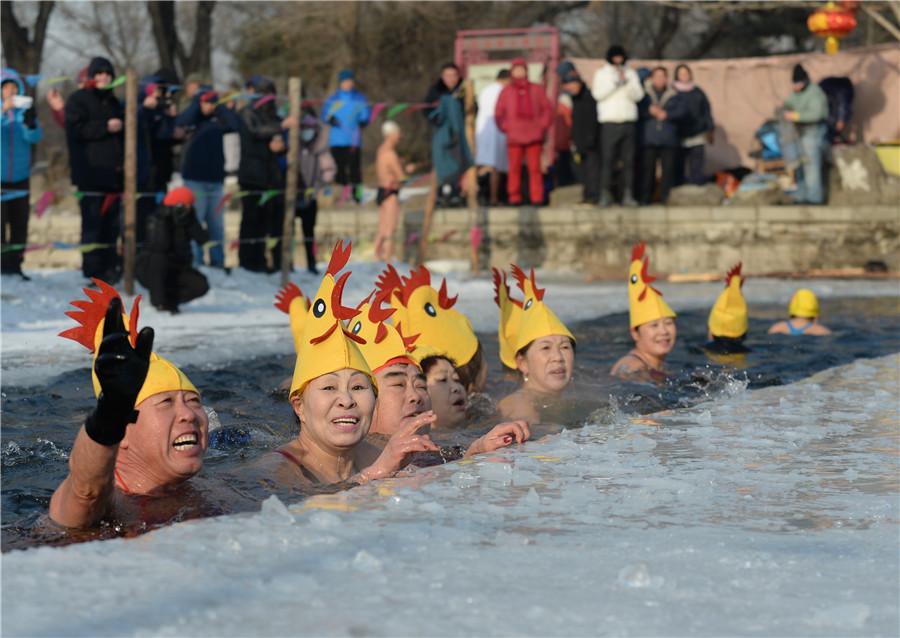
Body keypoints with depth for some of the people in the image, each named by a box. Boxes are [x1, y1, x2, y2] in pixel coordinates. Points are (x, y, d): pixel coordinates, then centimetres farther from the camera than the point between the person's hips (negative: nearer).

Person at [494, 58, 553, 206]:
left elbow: (547, 109, 12)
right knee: (514, 169, -2)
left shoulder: (537, 90, 11)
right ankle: (514, 198, 2)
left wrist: (542, 126, 1)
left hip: (534, 137, 0)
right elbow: (499, 113, 14)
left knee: (535, 168, -4)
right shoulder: (506, 92, 11)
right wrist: (505, 127, 2)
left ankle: (537, 198, -3)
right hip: (514, 137, 0)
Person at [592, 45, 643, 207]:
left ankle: (628, 195, 2)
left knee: (628, 160, -1)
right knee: (607, 159, -8)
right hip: (609, 122, -2)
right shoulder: (601, 73, 9)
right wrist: (615, 82, -10)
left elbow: (638, 95, 4)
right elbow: (597, 94, -5)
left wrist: (626, 83, -11)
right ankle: (605, 195, -7)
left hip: (628, 121, 2)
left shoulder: (631, 73, 14)